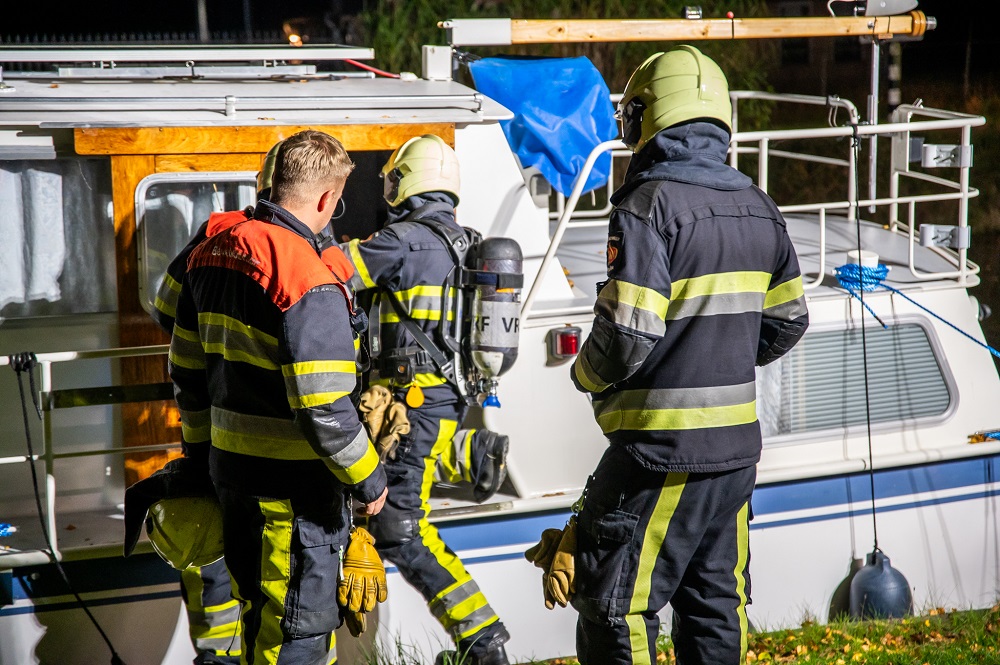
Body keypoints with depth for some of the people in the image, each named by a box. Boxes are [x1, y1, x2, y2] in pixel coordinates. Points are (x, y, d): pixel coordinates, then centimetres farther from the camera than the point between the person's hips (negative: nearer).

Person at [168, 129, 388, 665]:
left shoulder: (213, 254, 5)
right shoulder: (309, 281, -22)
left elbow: (185, 370, 12)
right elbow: (324, 409, -24)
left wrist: (202, 450, 22)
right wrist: (368, 480, -11)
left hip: (230, 472, 8)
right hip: (295, 486, -8)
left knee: (260, 614, 23)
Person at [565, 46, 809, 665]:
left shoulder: (650, 206, -16)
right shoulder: (758, 208, 8)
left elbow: (627, 335, -21)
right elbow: (788, 322, 15)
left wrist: (586, 375, -1)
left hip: (663, 448, -8)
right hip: (737, 445, 8)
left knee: (618, 611, 1)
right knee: (718, 603, 17)